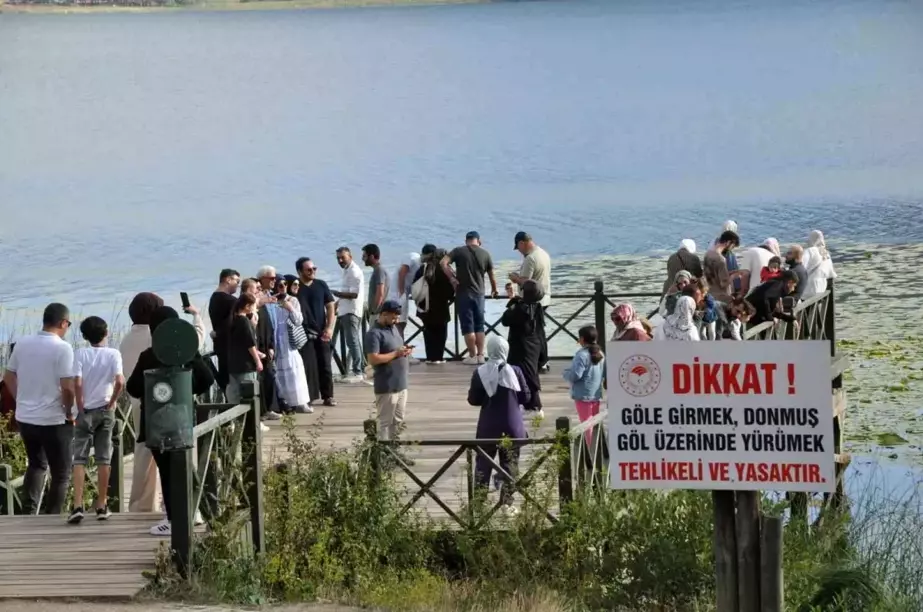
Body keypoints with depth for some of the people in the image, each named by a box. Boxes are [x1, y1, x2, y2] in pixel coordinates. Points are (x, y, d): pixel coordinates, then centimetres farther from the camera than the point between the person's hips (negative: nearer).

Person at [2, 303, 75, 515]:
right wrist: (69, 412, -5)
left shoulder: (22, 344, 4)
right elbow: (67, 387, -21)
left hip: (25, 418, 6)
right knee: (60, 474, 8)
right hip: (54, 421, -6)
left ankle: (29, 512, 14)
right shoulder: (62, 348, -16)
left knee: (36, 464, 24)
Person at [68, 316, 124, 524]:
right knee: (103, 459, 7)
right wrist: (112, 403, -2)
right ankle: (102, 506, 10)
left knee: (79, 458, 0)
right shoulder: (113, 354, -3)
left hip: (86, 411, -1)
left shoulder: (80, 354, -5)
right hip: (105, 411, 1)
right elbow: (120, 382, -15)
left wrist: (80, 407, -4)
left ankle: (78, 506, -11)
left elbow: (77, 383, -14)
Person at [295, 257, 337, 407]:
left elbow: (330, 307, 7)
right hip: (304, 333, -3)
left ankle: (328, 396, 11)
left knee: (325, 365, 5)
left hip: (321, 332, 3)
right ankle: (309, 397, 0)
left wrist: (329, 328, -5)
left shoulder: (321, 285, 6)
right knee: (308, 365, -5)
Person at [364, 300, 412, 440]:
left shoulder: (394, 327, 13)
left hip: (401, 384, 9)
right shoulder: (374, 333, -16)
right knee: (386, 422, -3)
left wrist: (405, 350, 2)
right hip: (386, 387, -9)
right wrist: (396, 353, -21)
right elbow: (373, 359, -23)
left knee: (398, 421, 15)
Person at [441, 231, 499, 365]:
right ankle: (480, 355, 10)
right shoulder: (485, 253, 5)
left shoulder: (459, 251, -3)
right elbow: (491, 275, 12)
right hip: (479, 293, 3)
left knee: (468, 326, 2)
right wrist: (494, 290, 28)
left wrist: (452, 278, -8)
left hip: (463, 293, -2)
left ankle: (472, 356, 3)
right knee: (479, 325, 11)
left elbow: (444, 263, -16)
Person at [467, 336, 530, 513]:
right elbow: (525, 398, -2)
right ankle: (506, 502, 6)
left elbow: (473, 400, -1)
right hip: (512, 427, -1)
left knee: (483, 464, 10)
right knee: (510, 464, 7)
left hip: (488, 427, 1)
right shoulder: (514, 371, -9)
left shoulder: (480, 373, -7)